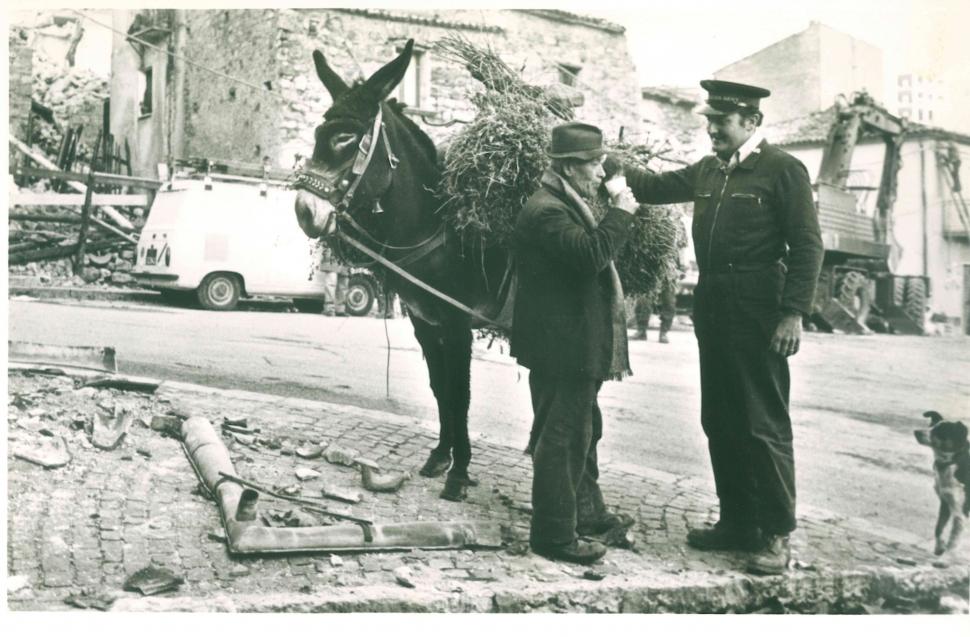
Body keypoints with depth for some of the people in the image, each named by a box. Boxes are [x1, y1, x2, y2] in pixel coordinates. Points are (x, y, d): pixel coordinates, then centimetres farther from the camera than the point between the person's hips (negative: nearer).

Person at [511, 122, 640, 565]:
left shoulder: (572, 203, 15)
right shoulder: (545, 210, -20)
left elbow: (594, 251, 19)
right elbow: (590, 253, -31)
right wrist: (620, 213, -22)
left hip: (578, 344, 11)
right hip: (562, 347, -11)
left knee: (583, 430, 22)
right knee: (561, 437, -3)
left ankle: (587, 511, 38)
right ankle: (554, 534, 8)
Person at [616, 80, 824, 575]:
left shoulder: (783, 170, -6)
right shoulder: (707, 171, 15)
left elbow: (807, 245, -9)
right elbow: (657, 186, 17)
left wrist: (793, 313, -15)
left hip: (758, 313, -7)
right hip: (712, 308, 7)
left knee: (763, 425, -3)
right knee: (718, 422, 12)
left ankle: (777, 534, 7)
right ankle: (737, 523, 24)